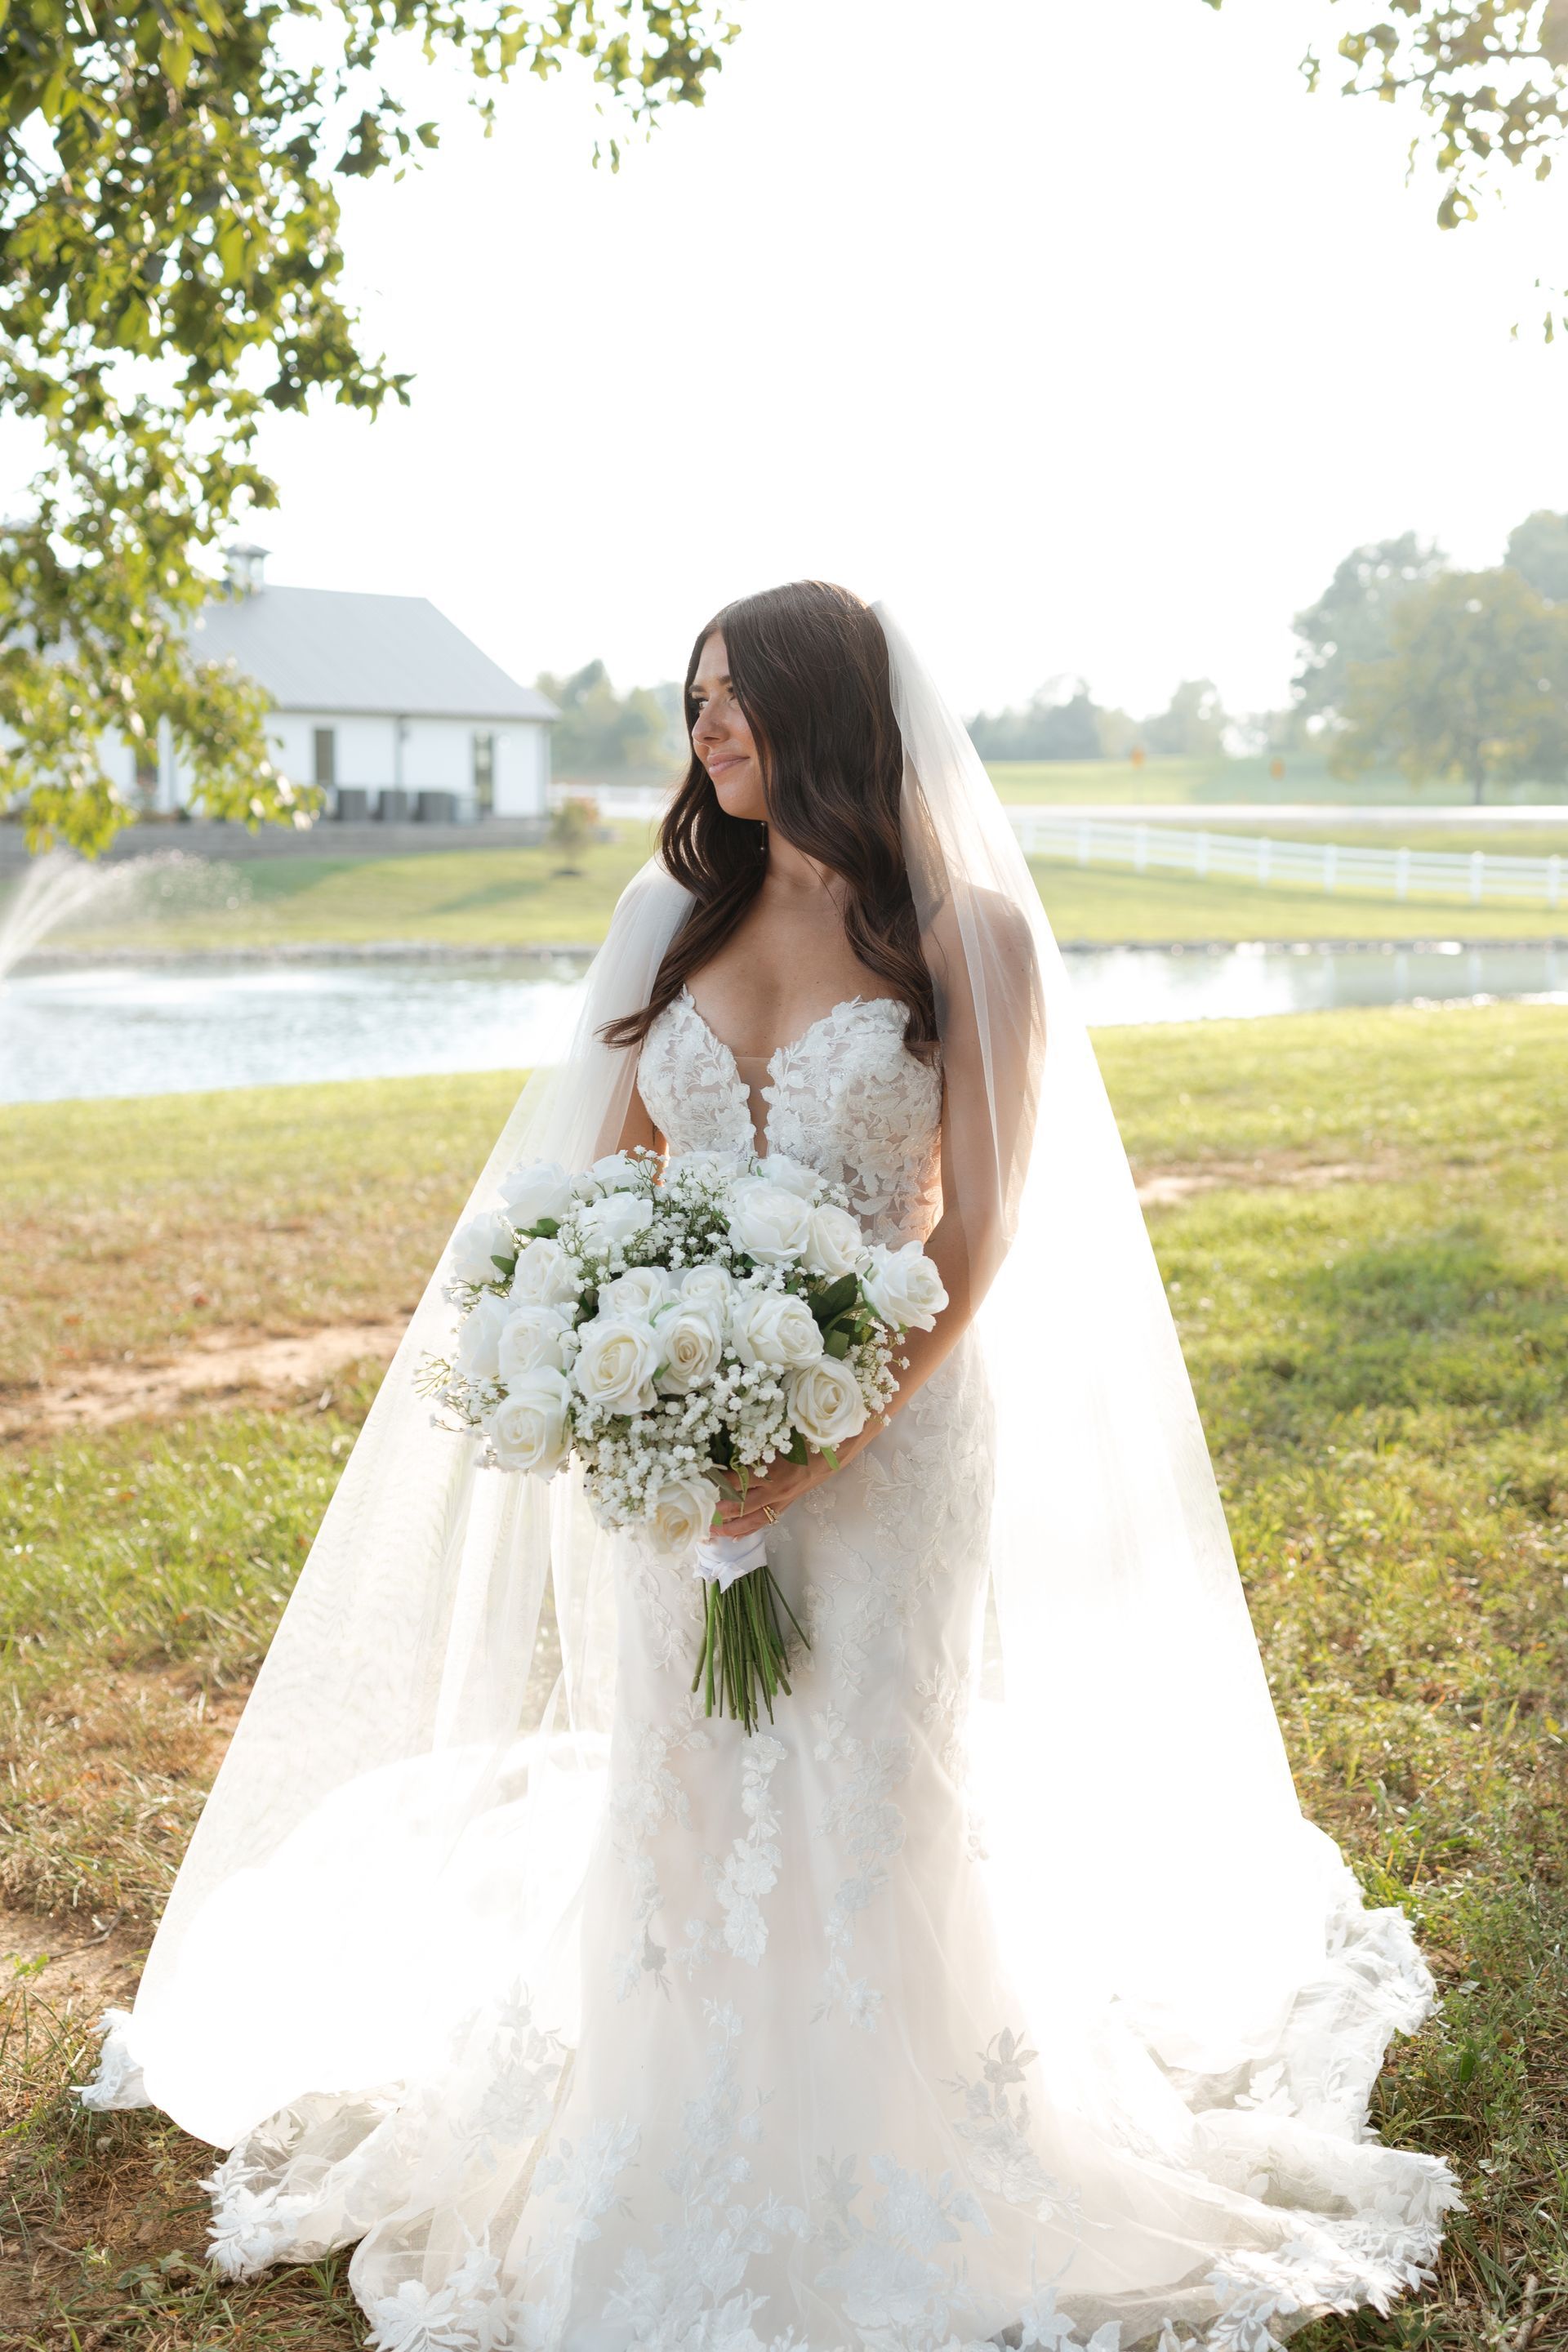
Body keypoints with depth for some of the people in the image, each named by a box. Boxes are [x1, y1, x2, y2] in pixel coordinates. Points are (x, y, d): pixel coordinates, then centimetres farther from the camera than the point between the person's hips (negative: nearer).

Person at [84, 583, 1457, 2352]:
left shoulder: (966, 932, -6)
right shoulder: (679, 915, 7)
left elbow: (982, 1228, -10)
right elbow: (612, 1176, 10)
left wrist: (826, 1442, -18)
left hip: (887, 1424, -4)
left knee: (865, 1791, 6)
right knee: (679, 1791, 11)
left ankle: (875, 2185, 28)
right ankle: (688, 2168, 31)